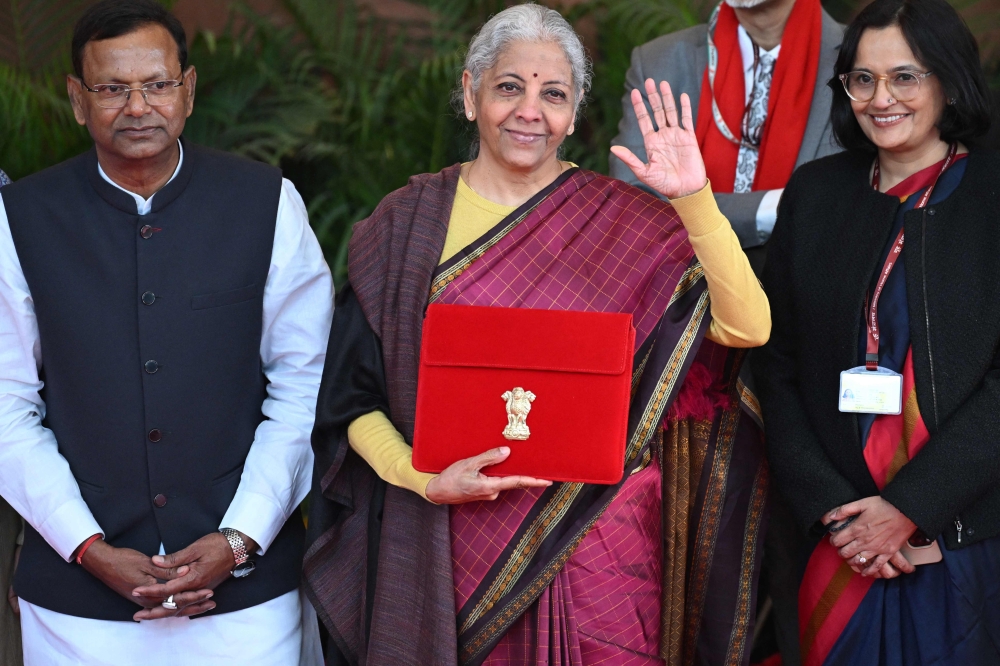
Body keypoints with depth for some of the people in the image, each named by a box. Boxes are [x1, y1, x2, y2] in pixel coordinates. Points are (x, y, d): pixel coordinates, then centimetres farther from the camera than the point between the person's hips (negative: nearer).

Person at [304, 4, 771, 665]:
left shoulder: (625, 223, -1)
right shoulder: (405, 225, 2)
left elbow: (746, 327, -13)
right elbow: (354, 400, 3)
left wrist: (696, 201, -23)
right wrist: (424, 480, -12)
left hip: (591, 535, 0)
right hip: (451, 546, 1)